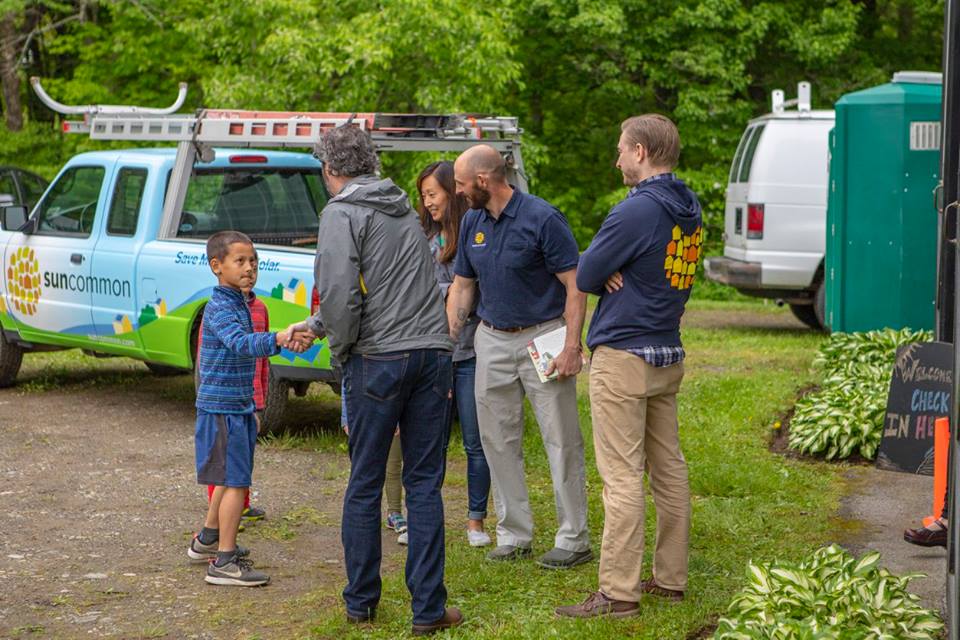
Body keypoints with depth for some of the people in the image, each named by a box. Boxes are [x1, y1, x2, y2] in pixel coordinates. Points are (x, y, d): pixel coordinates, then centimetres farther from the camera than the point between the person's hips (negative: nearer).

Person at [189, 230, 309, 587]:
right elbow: (241, 343, -37)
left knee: (228, 478, 22)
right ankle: (224, 562, -8)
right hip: (221, 408, -10)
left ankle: (208, 536, 39)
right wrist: (278, 340, -53)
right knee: (235, 481, -10)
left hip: (237, 406, 10)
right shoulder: (220, 308, -19)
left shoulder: (239, 303, 12)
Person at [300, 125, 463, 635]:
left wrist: (341, 348, 0)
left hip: (378, 359, -5)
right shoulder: (404, 208, 18)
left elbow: (340, 292, -17)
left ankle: (361, 602, 17)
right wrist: (314, 324, 34)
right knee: (425, 483, 6)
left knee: (364, 485, 8)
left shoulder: (342, 213, -4)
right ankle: (428, 609, 4)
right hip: (433, 354, 5)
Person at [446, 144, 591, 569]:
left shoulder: (542, 218, -13)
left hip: (543, 337, -6)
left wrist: (572, 347, -19)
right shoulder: (472, 223, 7)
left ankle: (573, 538, 5)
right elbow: (462, 286, 14)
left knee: (561, 441, -2)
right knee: (497, 440, 8)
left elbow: (574, 286, -12)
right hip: (492, 340, 7)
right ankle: (514, 534, 18)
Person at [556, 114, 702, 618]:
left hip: (624, 356, -9)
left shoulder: (636, 211, -17)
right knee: (668, 468, 13)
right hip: (668, 354, 9)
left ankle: (618, 593, -5)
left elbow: (584, 277, -12)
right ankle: (670, 578, 20)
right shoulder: (689, 210, 10)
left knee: (622, 476, -7)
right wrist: (616, 272, -3)